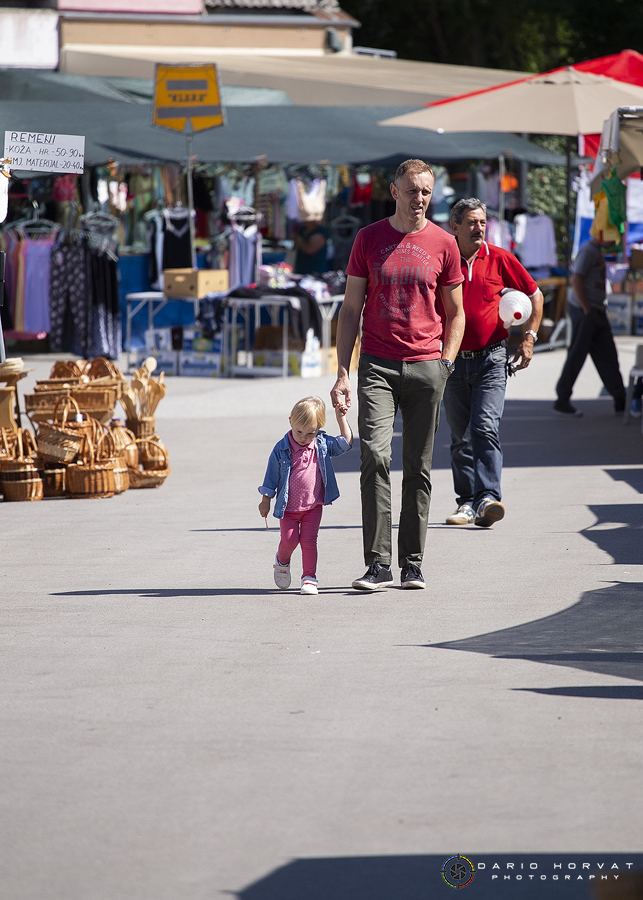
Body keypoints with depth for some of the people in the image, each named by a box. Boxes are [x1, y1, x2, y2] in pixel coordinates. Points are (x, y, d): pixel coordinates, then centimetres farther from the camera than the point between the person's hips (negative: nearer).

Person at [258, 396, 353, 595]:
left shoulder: (322, 444, -2)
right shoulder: (282, 449, -9)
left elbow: (346, 442, 3)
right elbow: (272, 475, -2)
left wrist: (342, 419, -4)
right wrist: (265, 501, 0)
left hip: (313, 505, 1)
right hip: (288, 506, -1)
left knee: (309, 540, -3)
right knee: (289, 539, -2)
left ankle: (309, 577, 5)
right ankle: (282, 561, 31)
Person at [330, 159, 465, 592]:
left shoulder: (443, 244, 5)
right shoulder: (369, 238, 6)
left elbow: (455, 313, 12)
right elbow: (351, 309, 8)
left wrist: (445, 363, 0)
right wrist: (342, 372, 1)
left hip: (426, 366, 1)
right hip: (378, 365, -1)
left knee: (418, 468, 5)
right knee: (375, 458, -13)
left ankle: (413, 564, 12)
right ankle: (377, 564, -12)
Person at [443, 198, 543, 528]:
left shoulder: (499, 259, 1)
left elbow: (534, 295, 12)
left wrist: (529, 336, 3)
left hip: (491, 359, -2)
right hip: (454, 361, 2)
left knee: (485, 427, -16)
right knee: (460, 436, 7)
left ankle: (488, 498, -25)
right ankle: (467, 502, 14)